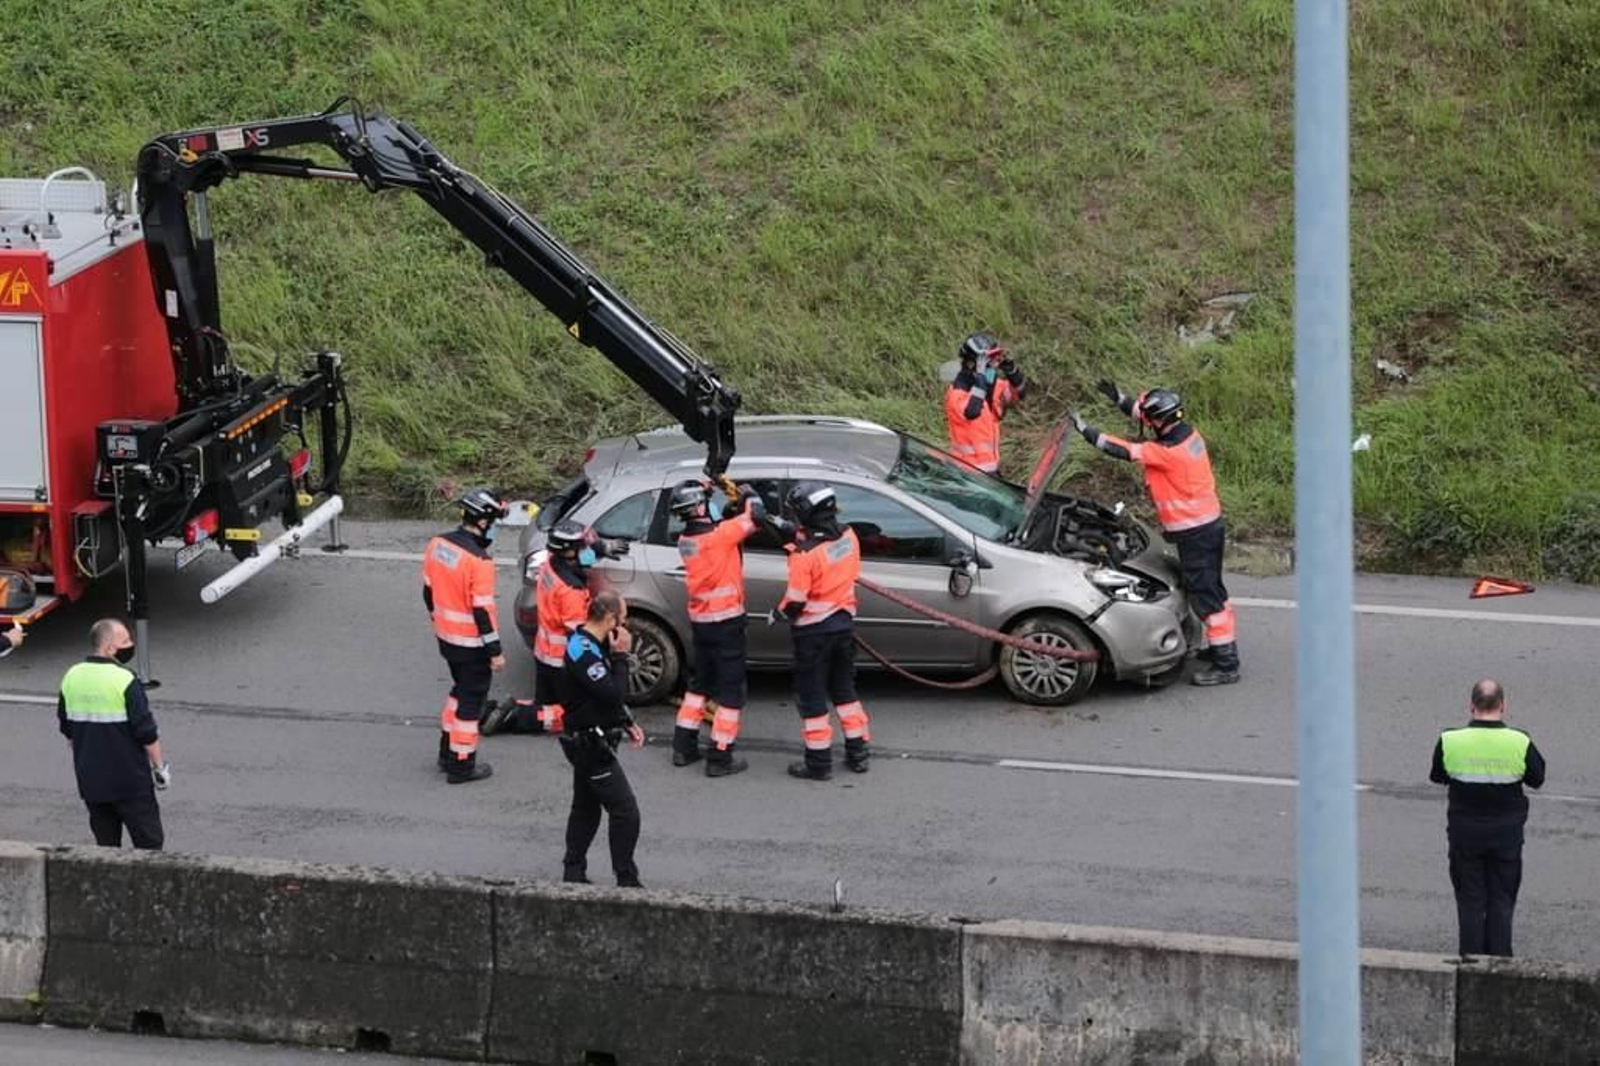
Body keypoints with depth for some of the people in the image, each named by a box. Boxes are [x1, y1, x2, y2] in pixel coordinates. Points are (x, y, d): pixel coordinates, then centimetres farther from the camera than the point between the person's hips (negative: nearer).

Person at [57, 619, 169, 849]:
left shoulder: (71, 677, 3)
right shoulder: (124, 681, -17)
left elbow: (67, 730, 13)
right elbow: (147, 732, -15)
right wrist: (159, 766, -3)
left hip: (90, 779, 6)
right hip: (129, 779, -6)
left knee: (105, 843, 14)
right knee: (149, 840, 2)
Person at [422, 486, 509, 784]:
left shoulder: (438, 545, -3)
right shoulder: (478, 561, -27)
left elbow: (429, 590, 9)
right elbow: (482, 610, -23)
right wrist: (495, 651, -15)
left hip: (447, 636, 8)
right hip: (472, 643, -8)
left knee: (460, 689, 25)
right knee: (471, 700, 6)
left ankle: (447, 751, 34)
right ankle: (461, 764, 13)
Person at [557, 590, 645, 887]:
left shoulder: (591, 645, 10)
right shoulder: (583, 653, -23)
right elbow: (613, 695, -27)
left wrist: (628, 723, 14)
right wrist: (621, 657, -19)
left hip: (589, 742, 11)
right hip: (591, 744, -11)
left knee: (587, 807, 18)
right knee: (625, 811, -9)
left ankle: (574, 873, 25)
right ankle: (627, 881, -6)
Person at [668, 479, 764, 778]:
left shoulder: (686, 540, 1)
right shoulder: (717, 536, -21)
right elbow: (755, 517, -17)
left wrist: (733, 509, 0)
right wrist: (749, 495, 2)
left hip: (699, 619, 7)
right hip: (726, 621, -7)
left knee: (701, 682, 22)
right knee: (731, 690, 1)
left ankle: (683, 747, 25)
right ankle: (720, 758, 2)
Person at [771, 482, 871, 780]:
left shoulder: (804, 555, -25)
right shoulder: (848, 538, -6)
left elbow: (796, 602, -20)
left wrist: (778, 614, -1)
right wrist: (794, 534, 9)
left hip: (813, 632, -6)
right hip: (844, 625, 7)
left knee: (811, 696, 5)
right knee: (844, 689, 21)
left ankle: (819, 763, 8)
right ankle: (858, 752, 24)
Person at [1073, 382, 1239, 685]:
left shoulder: (1169, 452, -24)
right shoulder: (1189, 435, 2)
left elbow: (1123, 450, -19)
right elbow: (1146, 414, 18)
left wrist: (1085, 429, -12)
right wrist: (1119, 398, 17)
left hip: (1195, 532, -9)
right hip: (1210, 524, 9)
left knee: (1207, 596, -5)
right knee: (1213, 591, 21)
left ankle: (1226, 665, -3)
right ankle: (1223, 646, 34)